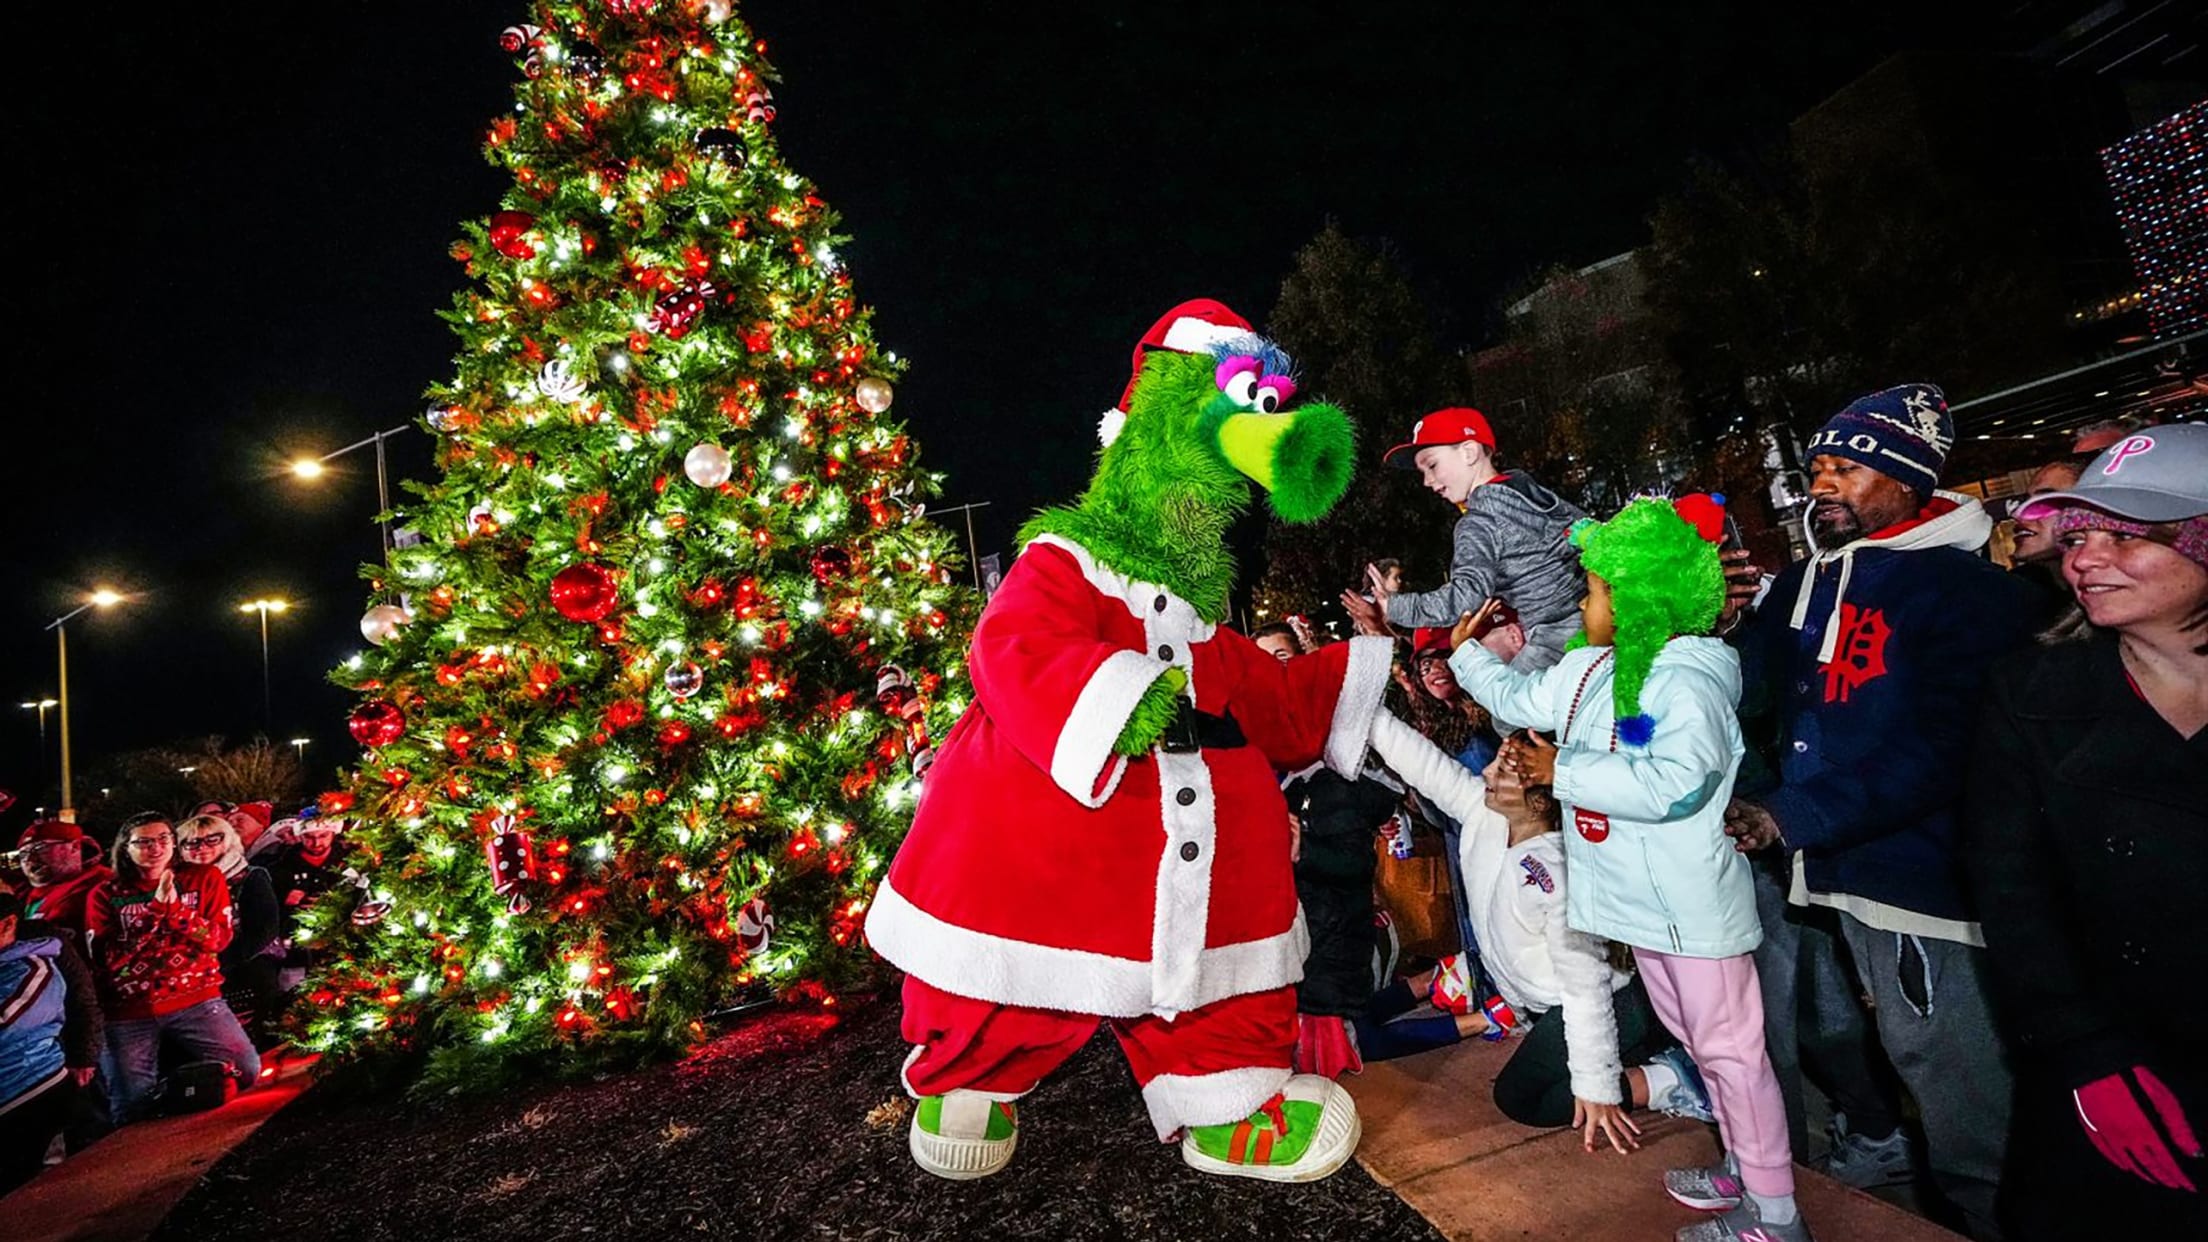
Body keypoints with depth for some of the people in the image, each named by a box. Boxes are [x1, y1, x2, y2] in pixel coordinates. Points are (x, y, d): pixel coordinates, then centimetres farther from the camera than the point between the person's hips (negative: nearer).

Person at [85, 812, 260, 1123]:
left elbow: (218, 939, -4)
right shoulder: (105, 895, 4)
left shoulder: (204, 878, 4)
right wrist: (156, 907, -17)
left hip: (196, 1001, 0)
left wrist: (175, 907, -18)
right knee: (130, 1110, -3)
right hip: (128, 1012, 0)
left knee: (246, 1070, -12)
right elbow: (105, 960, -7)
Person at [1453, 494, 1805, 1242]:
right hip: (1640, 901, 8)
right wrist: (1464, 652, 26)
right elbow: (1517, 696, 20)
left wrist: (1563, 772, -25)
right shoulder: (1588, 671, 4)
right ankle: (1744, 1170, 38)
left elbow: (1674, 783, -34)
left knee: (1731, 1048, 5)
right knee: (1699, 1042, 21)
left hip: (1693, 905, -8)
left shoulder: (1689, 682, -21)